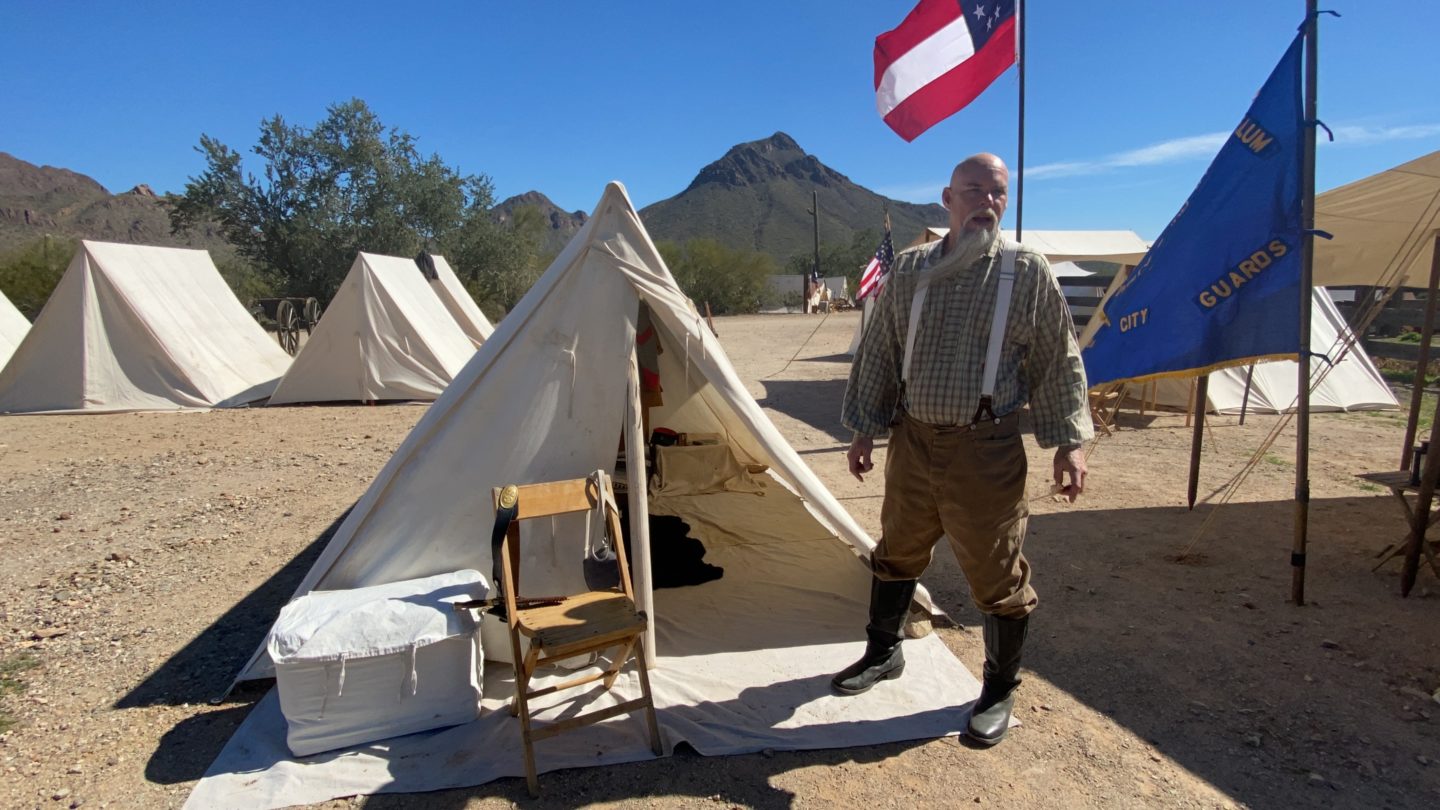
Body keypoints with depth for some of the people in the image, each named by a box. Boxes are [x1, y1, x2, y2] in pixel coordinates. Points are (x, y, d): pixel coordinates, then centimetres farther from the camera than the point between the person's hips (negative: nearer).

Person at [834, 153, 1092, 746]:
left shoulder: (1028, 272, -3)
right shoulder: (909, 269, 5)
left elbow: (1060, 363, 1)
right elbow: (878, 353, 9)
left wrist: (1068, 442, -3)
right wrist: (864, 428, 7)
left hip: (986, 449, -3)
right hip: (912, 441, 4)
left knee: (997, 575, 5)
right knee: (897, 554, 18)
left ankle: (999, 691, 27)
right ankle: (883, 652, 41)